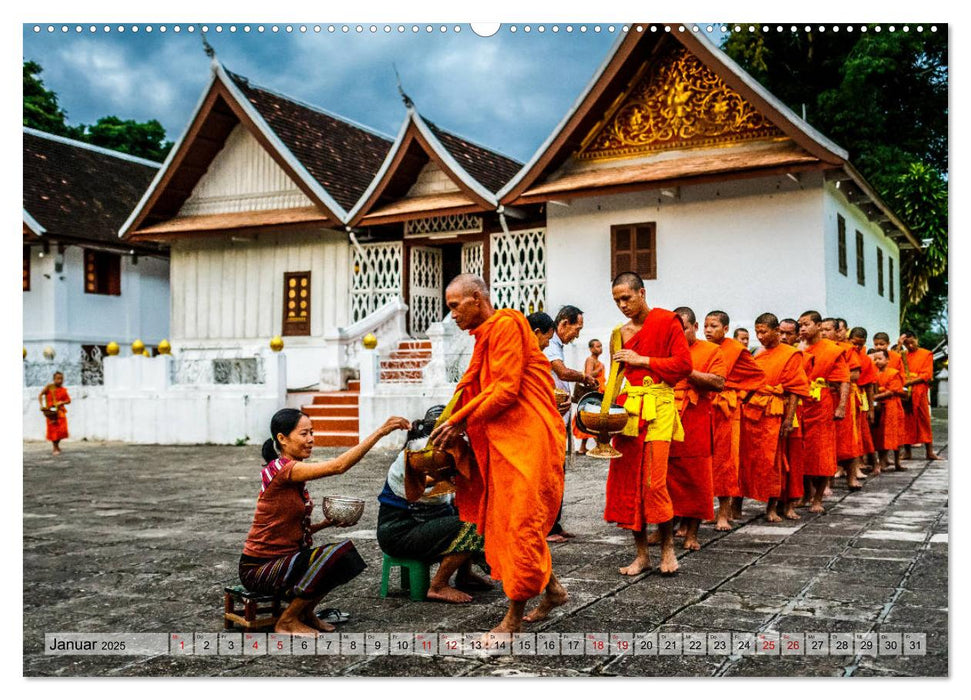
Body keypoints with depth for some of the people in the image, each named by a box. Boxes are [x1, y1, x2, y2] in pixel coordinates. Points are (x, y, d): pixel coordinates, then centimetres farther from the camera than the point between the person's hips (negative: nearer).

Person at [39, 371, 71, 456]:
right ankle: (55, 448, 12)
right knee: (53, 430, 0)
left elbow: (68, 400, 8)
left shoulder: (63, 390, 7)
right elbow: (40, 395, -5)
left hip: (60, 411, 3)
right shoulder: (49, 387, -3)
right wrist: (41, 405, -17)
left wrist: (62, 402, -11)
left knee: (61, 429, -3)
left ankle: (57, 446, 22)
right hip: (51, 411, -3)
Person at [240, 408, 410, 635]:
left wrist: (326, 523, -3)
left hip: (283, 559, 9)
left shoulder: (293, 474, 10)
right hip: (259, 568, -9)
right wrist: (381, 431, -33)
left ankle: (305, 613, 11)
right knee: (334, 557, -24)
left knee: (347, 555, -5)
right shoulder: (281, 469, -20)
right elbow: (338, 466, -31)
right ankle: (287, 621, -8)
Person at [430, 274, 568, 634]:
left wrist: (461, 421, -12)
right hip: (505, 442, 10)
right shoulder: (486, 335, 18)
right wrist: (455, 423, 4)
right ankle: (552, 588, 27)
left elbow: (506, 389, -18)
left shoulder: (506, 324, -11)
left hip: (528, 438, -10)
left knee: (521, 523, -4)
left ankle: (514, 617, 4)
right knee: (505, 521, 13)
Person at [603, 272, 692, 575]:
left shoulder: (666, 321, -1)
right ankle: (642, 554, 14)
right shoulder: (621, 333, 16)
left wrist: (642, 360, -10)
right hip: (626, 409, 6)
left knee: (653, 481, -11)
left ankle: (667, 546, 11)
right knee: (627, 481, 3)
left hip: (657, 408, -6)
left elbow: (684, 364, -7)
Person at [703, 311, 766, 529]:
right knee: (705, 458, 4)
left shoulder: (736, 350, -4)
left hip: (726, 411, -5)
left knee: (724, 458, -4)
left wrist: (740, 394, 2)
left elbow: (758, 375, 4)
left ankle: (724, 513, 0)